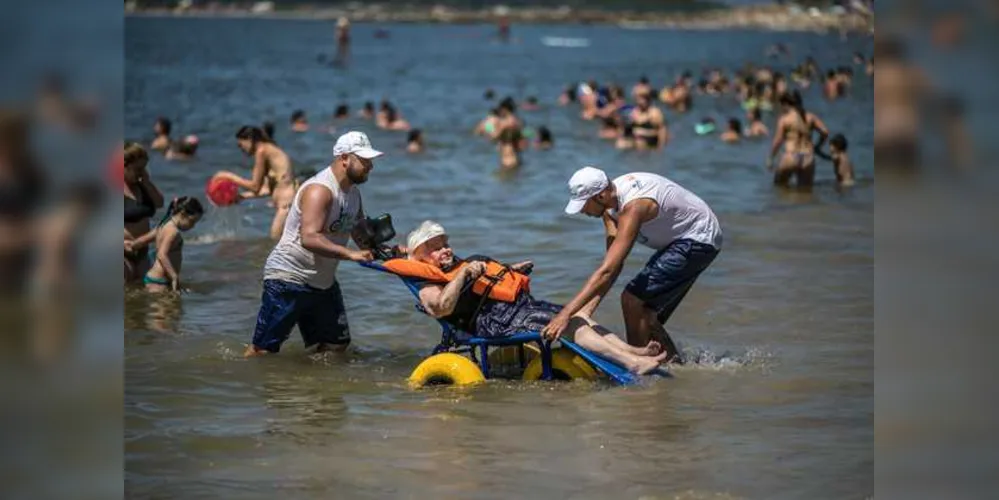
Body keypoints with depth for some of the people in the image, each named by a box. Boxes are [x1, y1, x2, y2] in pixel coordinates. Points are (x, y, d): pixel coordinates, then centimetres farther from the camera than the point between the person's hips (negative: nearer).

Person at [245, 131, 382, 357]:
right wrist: (350, 254, -40)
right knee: (263, 350, -8)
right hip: (288, 277, -9)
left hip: (323, 283, 9)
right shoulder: (319, 190, -21)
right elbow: (310, 238, -34)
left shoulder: (354, 192, 9)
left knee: (337, 345, 9)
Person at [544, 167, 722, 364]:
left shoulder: (633, 206, -31)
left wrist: (566, 314, -41)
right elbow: (613, 265, -4)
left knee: (633, 299, -16)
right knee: (643, 313, 11)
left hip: (699, 240, -9)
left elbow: (607, 270, -38)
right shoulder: (610, 201, -4)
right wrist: (587, 309, -14)